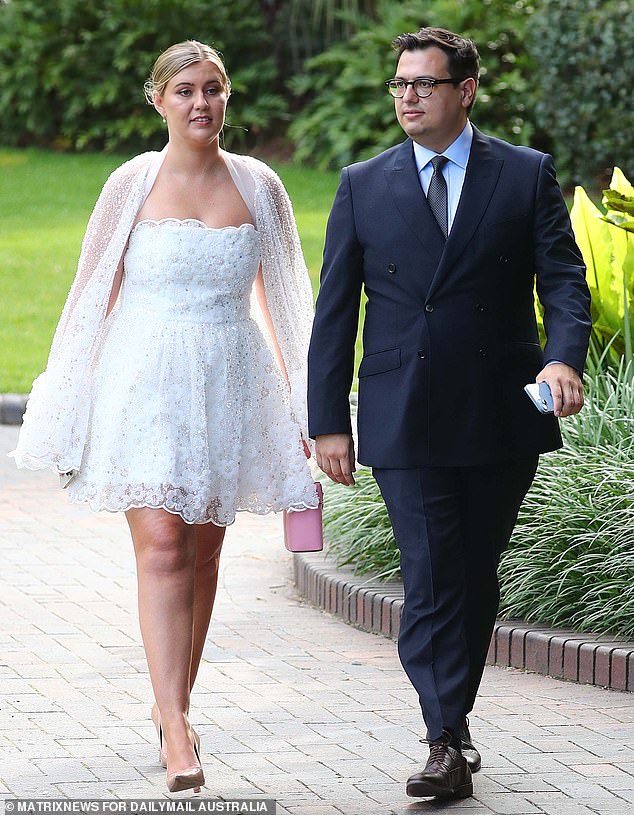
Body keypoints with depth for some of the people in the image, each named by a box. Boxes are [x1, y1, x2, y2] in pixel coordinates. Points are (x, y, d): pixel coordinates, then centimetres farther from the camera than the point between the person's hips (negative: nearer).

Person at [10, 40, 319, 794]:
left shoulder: (257, 186, 5)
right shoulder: (133, 185, -1)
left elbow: (282, 299, 12)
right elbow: (97, 295, 4)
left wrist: (302, 400, 9)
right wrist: (75, 408, 2)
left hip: (230, 384, 3)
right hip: (146, 381, -3)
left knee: (203, 548, 9)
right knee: (161, 544, -12)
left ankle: (172, 703, 25)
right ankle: (176, 730, -18)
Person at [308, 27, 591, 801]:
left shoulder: (526, 176, 3)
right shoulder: (363, 186, 5)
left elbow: (563, 278, -2)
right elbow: (333, 311, 6)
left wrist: (563, 356, -23)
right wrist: (328, 421, 1)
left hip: (502, 417, 1)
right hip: (404, 420, -1)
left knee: (477, 579, 11)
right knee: (431, 581, -9)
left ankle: (453, 721, 26)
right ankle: (446, 743, -9)